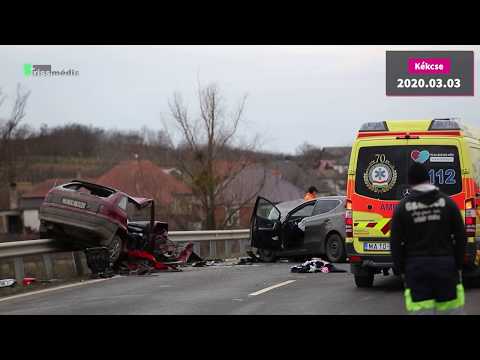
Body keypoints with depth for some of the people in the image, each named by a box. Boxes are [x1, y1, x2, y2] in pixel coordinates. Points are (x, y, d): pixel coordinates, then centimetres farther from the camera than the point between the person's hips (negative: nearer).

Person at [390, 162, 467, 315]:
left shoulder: (402, 207, -1)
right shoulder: (447, 202, 2)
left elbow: (396, 243, -1)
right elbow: (461, 237, 3)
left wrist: (401, 270, 8)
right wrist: (458, 265, 11)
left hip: (415, 267, -1)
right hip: (445, 264, 1)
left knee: (421, 310, -1)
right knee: (451, 310, 9)